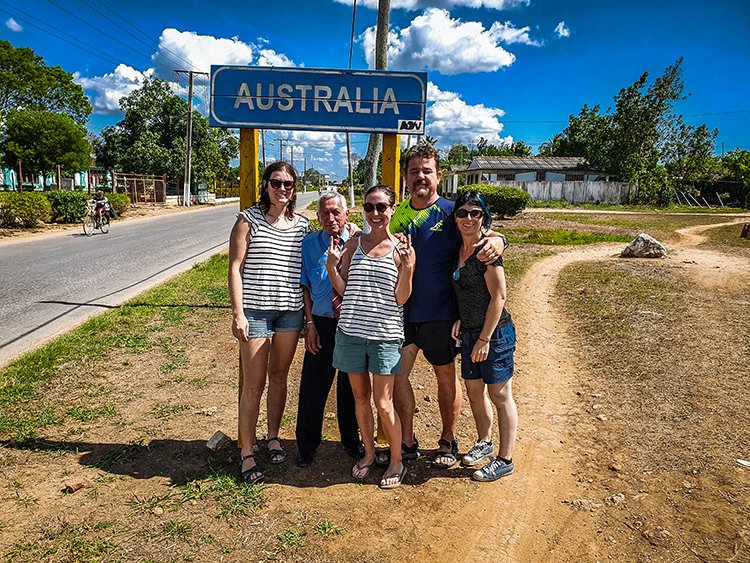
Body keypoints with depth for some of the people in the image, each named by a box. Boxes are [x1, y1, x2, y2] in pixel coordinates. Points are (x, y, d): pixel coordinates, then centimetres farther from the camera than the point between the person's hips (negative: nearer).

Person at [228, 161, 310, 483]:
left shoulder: (302, 225, 8)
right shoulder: (248, 219, -2)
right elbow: (235, 268, -5)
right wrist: (238, 313, -12)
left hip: (291, 311, 4)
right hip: (255, 311, -4)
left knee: (279, 376, 15)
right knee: (254, 384, 0)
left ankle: (273, 438, 32)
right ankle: (246, 453, 14)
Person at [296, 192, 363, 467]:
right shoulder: (309, 243, 2)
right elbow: (305, 286, 4)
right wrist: (310, 323, -2)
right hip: (321, 323, 1)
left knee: (351, 386, 14)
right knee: (313, 387, 5)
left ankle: (352, 441, 34)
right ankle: (306, 445, 24)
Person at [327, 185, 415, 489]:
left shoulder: (401, 248, -2)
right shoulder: (353, 244, 5)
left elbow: (401, 298, -6)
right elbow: (344, 290, 7)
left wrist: (408, 267, -18)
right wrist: (331, 266, -9)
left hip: (385, 335, -3)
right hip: (351, 331, 3)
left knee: (383, 403, 1)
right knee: (360, 396, 14)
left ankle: (397, 461, 22)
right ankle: (369, 453, 34)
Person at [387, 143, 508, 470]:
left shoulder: (451, 213, -7)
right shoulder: (399, 213, 5)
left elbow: (485, 235, -4)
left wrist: (498, 240, -29)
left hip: (440, 313, -3)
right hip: (403, 311, 4)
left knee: (445, 376, 11)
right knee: (397, 374, 5)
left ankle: (448, 442, 30)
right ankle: (407, 442, 24)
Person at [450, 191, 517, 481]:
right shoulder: (460, 249, 7)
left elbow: (498, 297, -19)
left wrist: (484, 339, -18)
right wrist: (461, 320, 7)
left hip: (494, 333, -8)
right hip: (469, 333, 8)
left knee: (500, 396, 4)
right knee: (474, 390, 19)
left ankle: (505, 459, 18)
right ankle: (484, 443, 40)